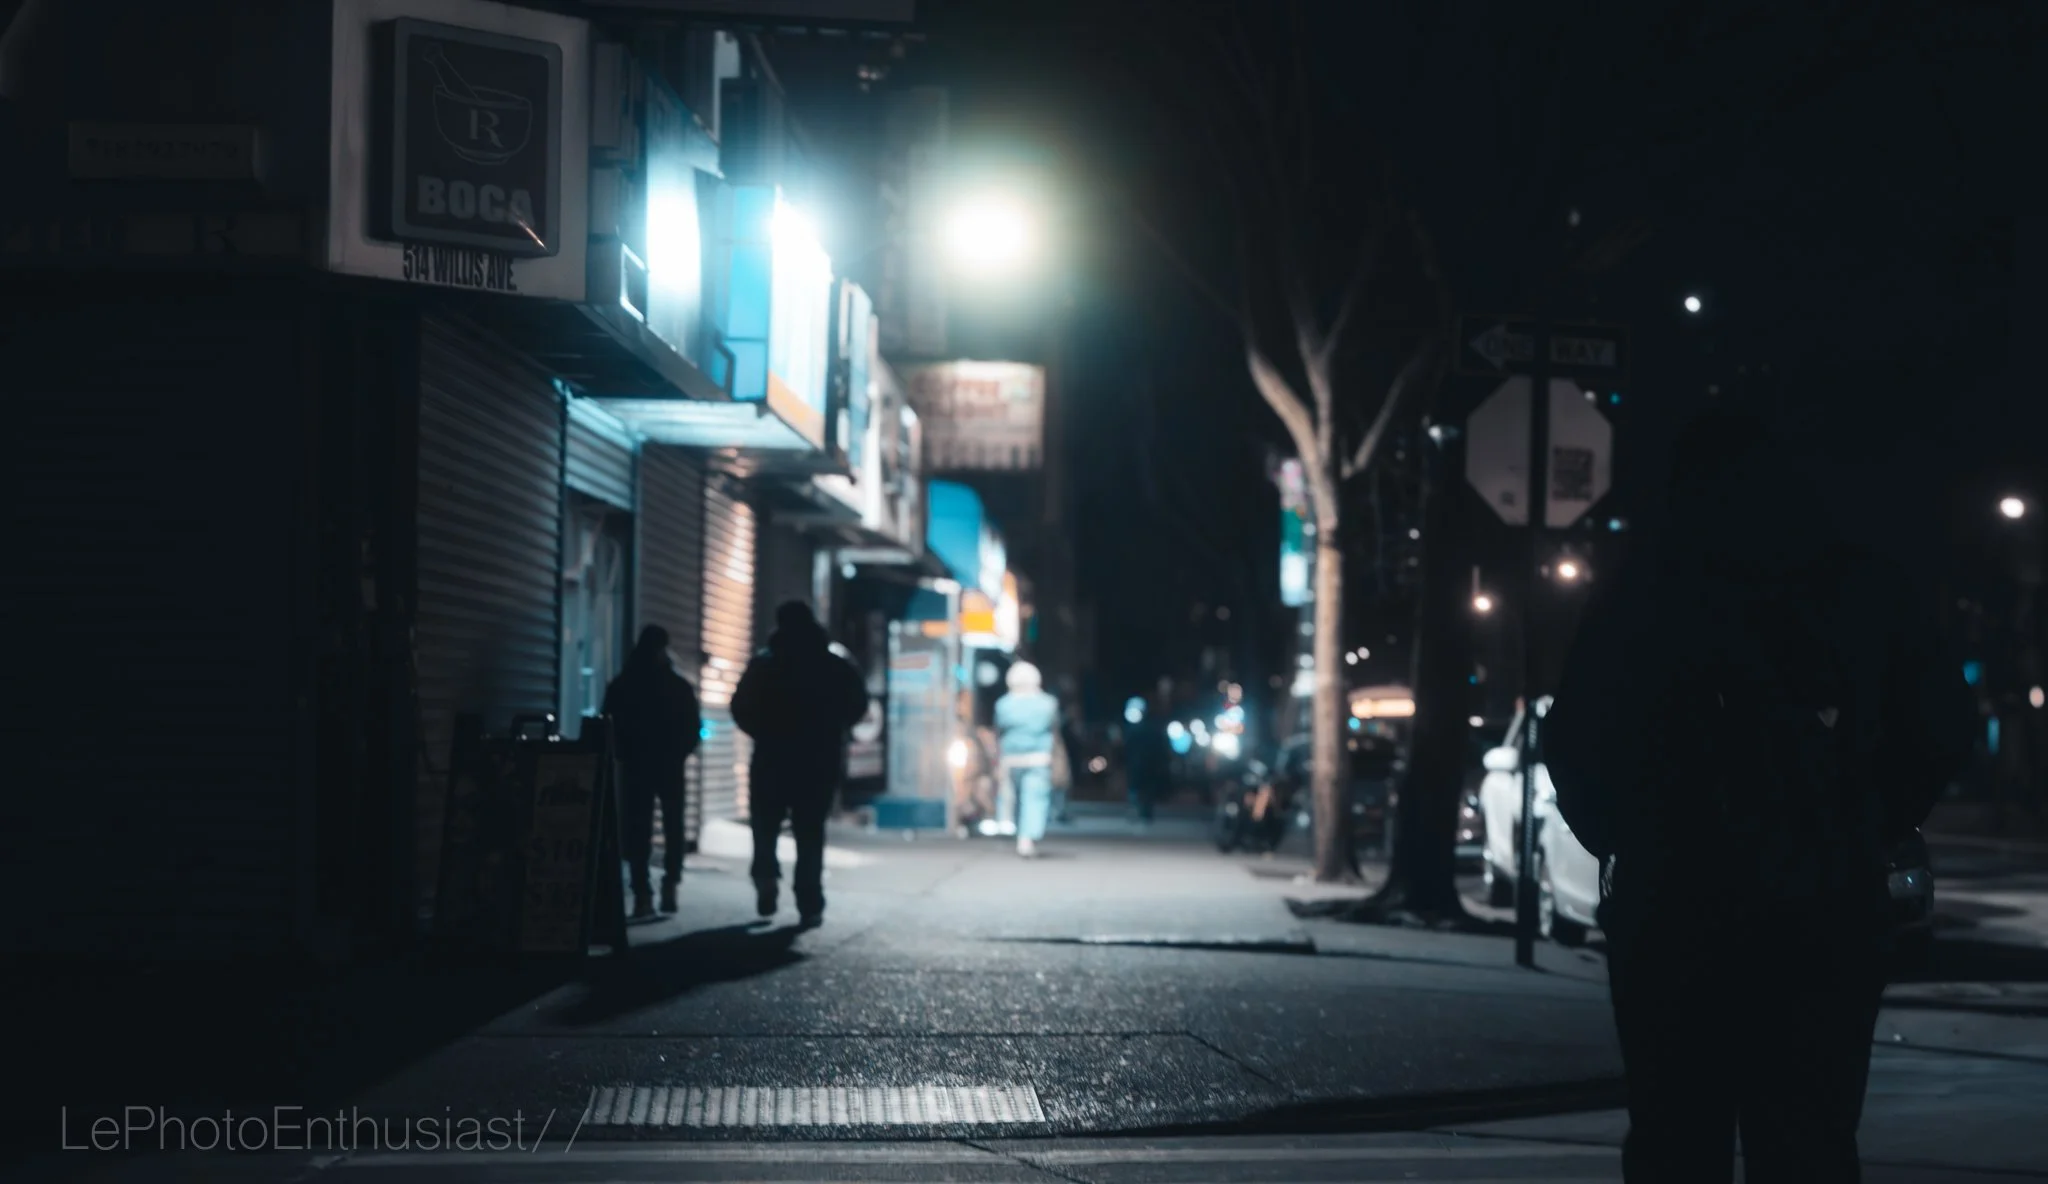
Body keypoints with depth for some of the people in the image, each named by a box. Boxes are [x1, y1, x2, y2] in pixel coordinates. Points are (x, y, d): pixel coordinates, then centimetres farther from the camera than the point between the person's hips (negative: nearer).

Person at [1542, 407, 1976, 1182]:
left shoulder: (1646, 593, 1)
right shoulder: (1866, 589, 3)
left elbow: (1575, 743, -1)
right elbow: (1941, 731, 4)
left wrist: (1620, 843, 15)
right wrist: (1863, 834, 14)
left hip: (1675, 907, -1)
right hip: (1826, 909, 1)